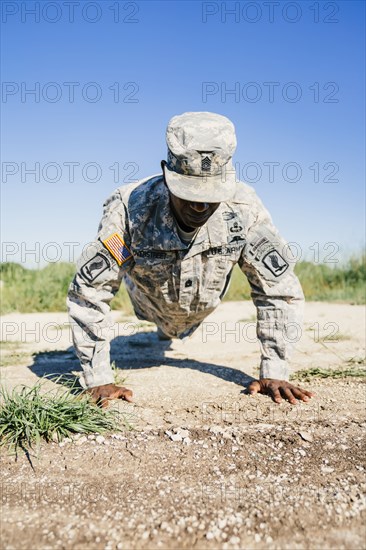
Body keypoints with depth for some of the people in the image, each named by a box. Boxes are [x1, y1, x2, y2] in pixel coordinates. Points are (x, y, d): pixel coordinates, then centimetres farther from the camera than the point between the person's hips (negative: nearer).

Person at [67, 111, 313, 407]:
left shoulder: (244, 208, -38)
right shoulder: (130, 207, -43)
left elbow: (280, 290, -28)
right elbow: (88, 292, -36)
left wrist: (275, 373, -31)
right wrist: (98, 380, -35)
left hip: (201, 309, 2)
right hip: (151, 304, -1)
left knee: (182, 331, 36)